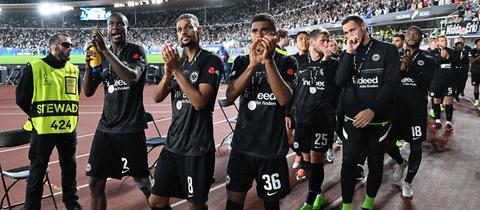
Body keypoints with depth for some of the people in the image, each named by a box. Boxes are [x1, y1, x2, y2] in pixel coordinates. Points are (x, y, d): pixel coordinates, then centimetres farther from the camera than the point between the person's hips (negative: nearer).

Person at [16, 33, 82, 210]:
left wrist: (71, 116, 12)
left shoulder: (74, 70, 8)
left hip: (68, 130, 4)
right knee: (38, 171, 7)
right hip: (43, 130, -4)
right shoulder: (35, 68, -7)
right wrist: (38, 116, 1)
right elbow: (22, 98, -2)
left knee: (70, 168, 15)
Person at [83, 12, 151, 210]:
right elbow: (88, 92, 8)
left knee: (142, 182, 5)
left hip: (131, 128, -5)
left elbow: (132, 78, -27)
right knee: (95, 183, 6)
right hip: (105, 128, 5)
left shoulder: (136, 51, -7)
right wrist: (89, 65, -8)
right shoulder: (102, 55, 10)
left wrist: (105, 50, -27)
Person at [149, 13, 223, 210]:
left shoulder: (211, 61, -10)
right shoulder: (178, 61, 12)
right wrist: (168, 72, -13)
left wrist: (177, 70, -20)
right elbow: (157, 97, 4)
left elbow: (199, 102, -21)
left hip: (198, 147, -6)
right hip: (173, 144, 7)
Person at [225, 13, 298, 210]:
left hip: (272, 147, -2)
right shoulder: (242, 62, 5)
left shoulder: (287, 62, -4)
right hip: (242, 144, 3)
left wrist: (268, 60, -26)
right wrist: (252, 65, -23)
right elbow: (230, 96, -10)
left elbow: (284, 99, -20)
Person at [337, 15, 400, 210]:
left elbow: (390, 84, -12)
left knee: (375, 163, 12)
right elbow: (340, 82, -7)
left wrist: (372, 110, -22)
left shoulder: (388, 50, -3)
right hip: (353, 120, 2)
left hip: (379, 120, -1)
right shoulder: (348, 54, 7)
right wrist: (350, 53, -13)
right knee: (348, 163, 2)